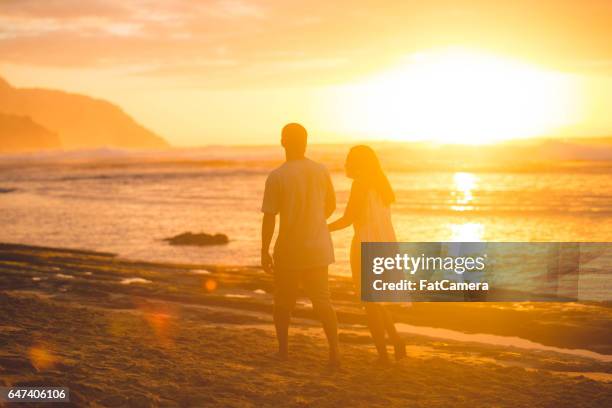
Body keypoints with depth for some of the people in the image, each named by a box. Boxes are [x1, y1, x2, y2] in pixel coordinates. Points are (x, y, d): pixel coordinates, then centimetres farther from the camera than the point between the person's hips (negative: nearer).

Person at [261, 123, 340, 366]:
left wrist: (264, 252, -4)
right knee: (322, 301, 6)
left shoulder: (276, 177, -13)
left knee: (283, 302, 13)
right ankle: (334, 350, -4)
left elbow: (269, 218, -13)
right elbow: (331, 205, 13)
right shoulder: (321, 172, -1)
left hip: (288, 251, -3)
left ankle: (283, 350, 20)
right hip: (317, 249, 3)